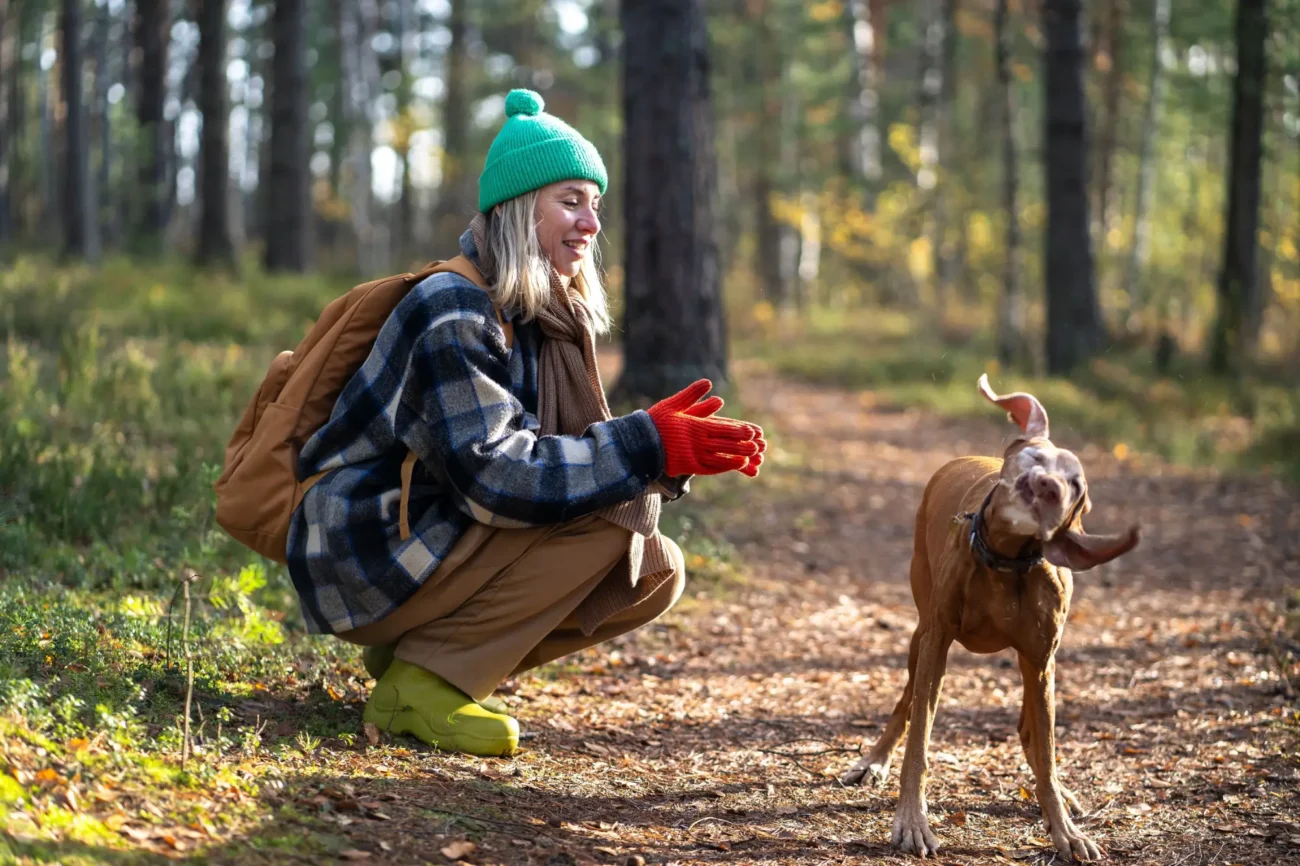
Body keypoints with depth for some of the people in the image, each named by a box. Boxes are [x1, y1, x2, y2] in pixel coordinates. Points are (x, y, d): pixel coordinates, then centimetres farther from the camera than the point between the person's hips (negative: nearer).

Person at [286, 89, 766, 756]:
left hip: (440, 542, 9)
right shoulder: (453, 313, -18)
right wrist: (647, 449, -28)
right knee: (617, 509, -20)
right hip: (364, 560, -9)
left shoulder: (544, 319, 11)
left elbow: (569, 453, 6)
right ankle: (421, 681, -16)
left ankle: (418, 651, 3)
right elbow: (490, 475, -26)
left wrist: (669, 444, -12)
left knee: (655, 573, 0)